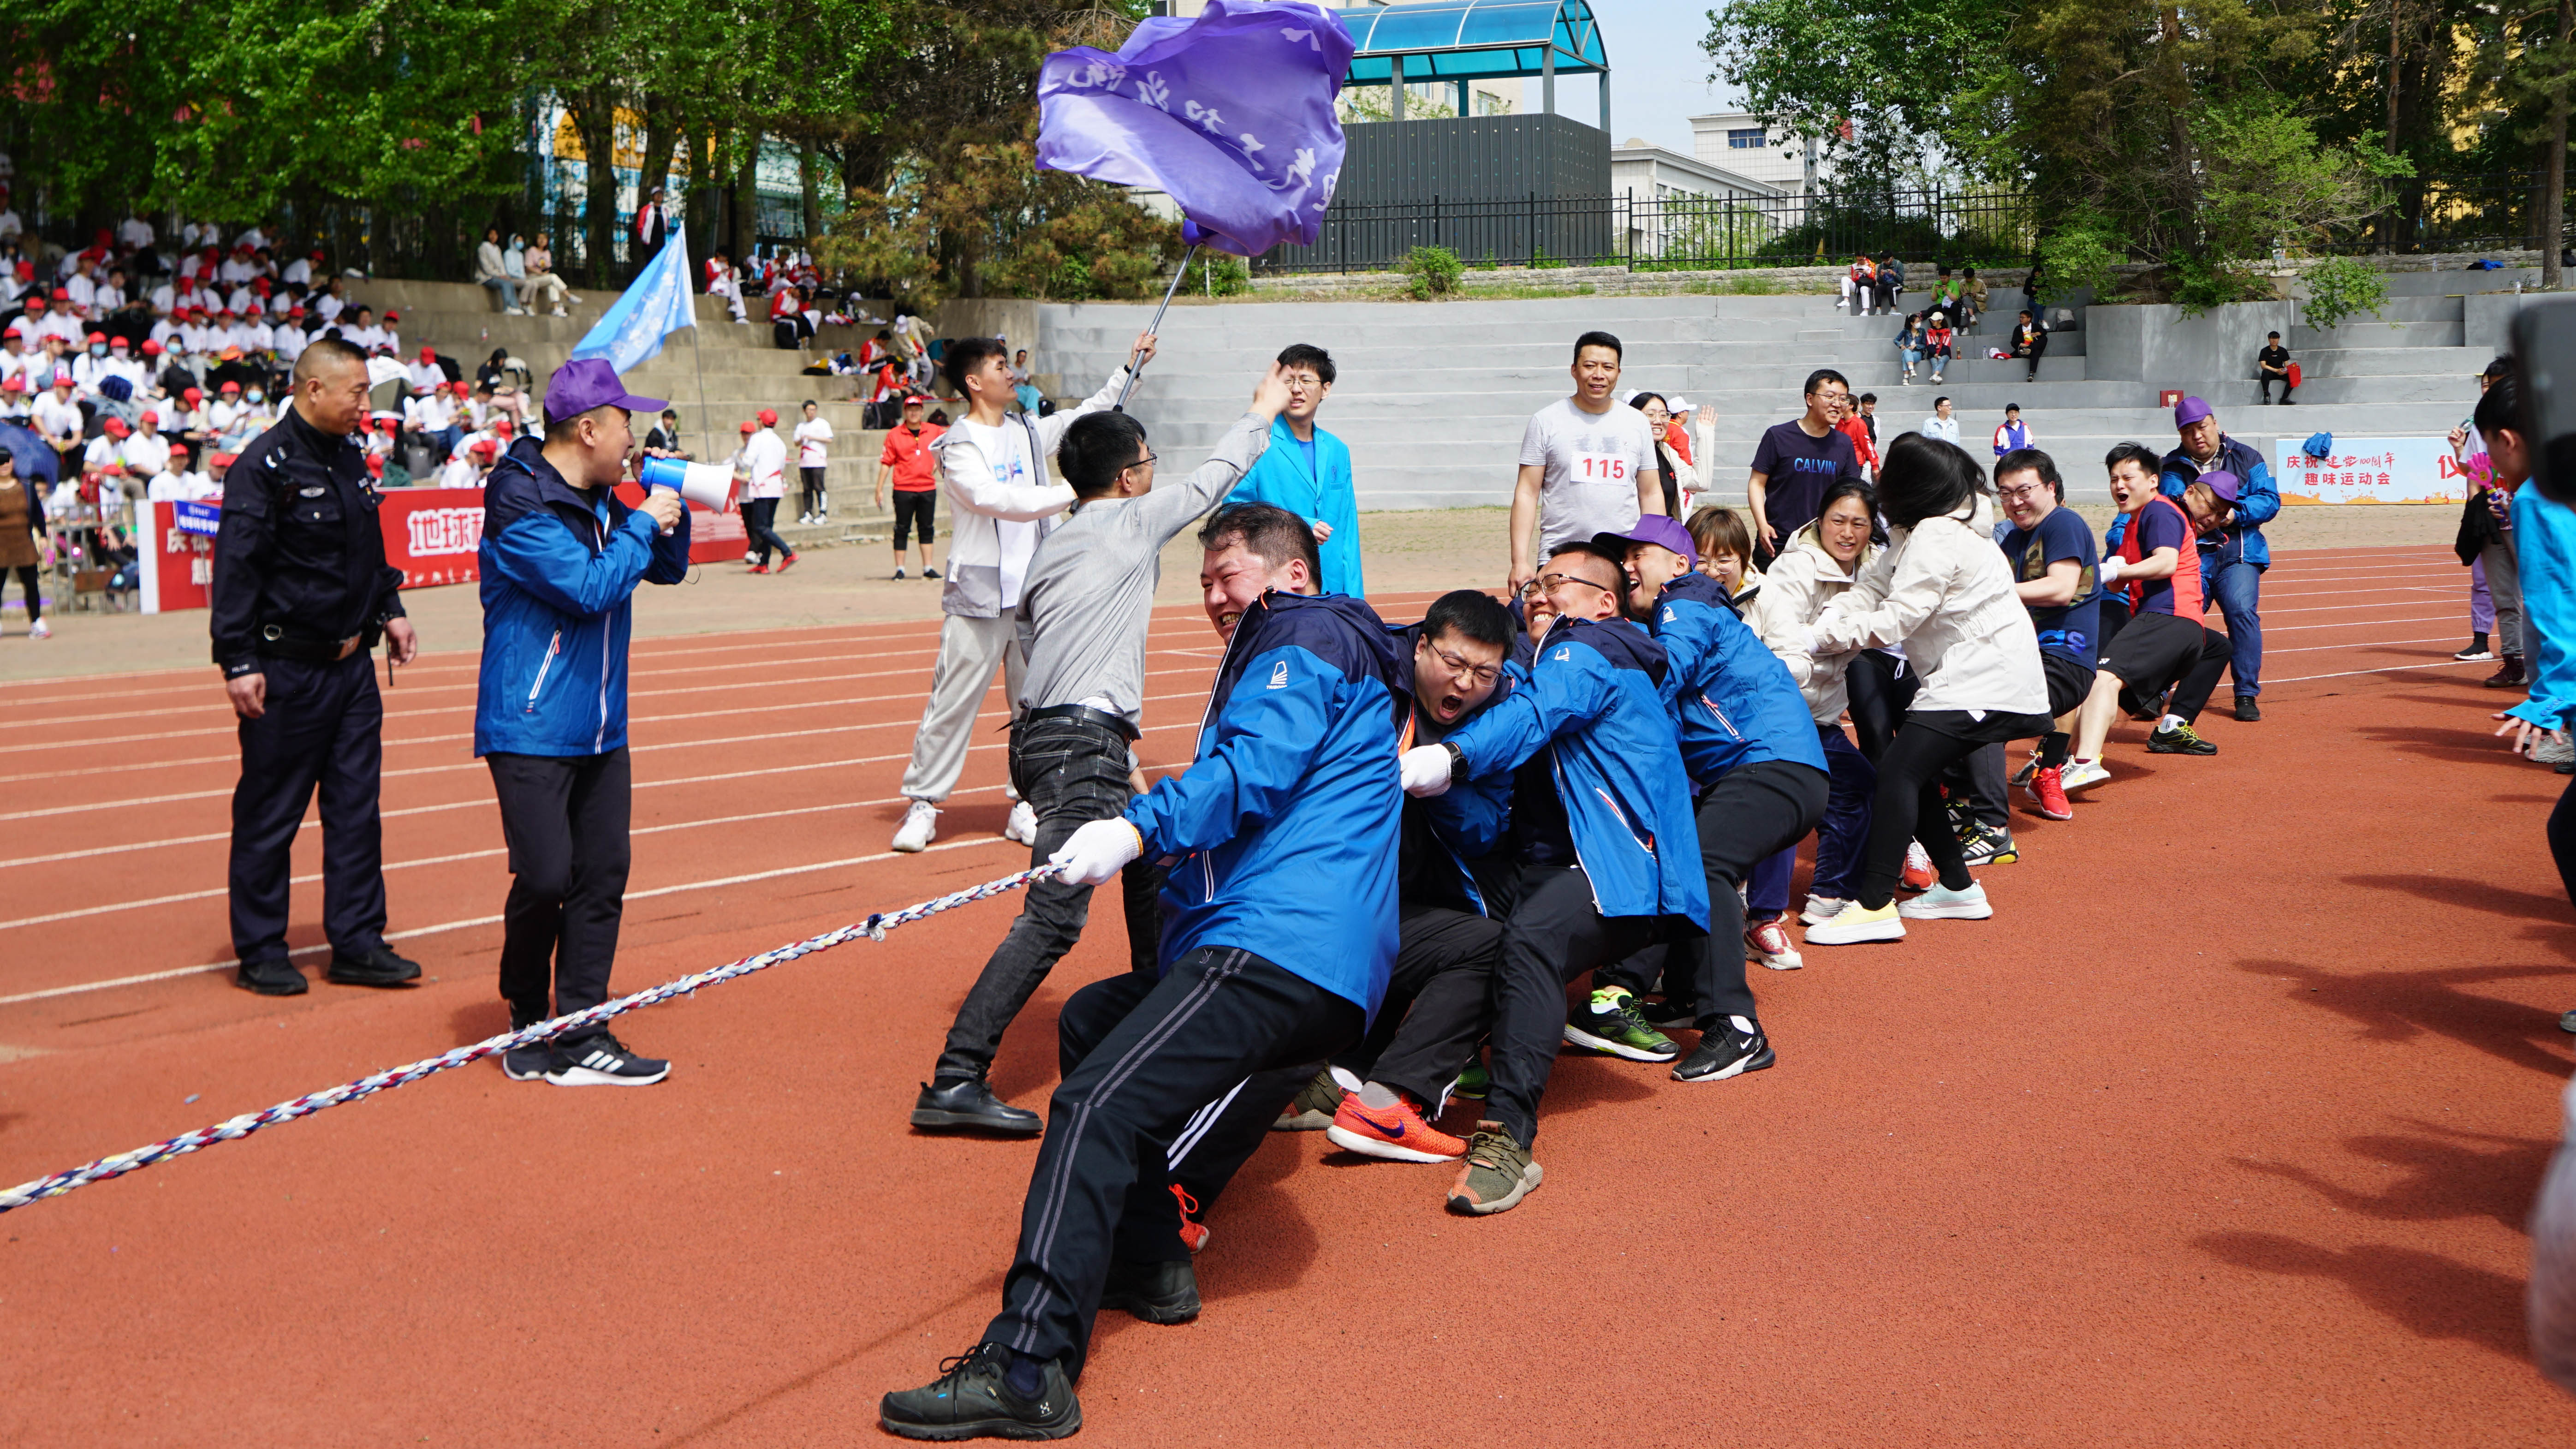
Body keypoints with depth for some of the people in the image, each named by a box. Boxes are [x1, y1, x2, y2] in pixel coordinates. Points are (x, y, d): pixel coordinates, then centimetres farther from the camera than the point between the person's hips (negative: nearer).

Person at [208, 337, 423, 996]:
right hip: (288, 670, -8)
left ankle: (357, 943, 15)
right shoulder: (266, 464, -13)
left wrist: (389, 611, 16)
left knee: (357, 806, 8)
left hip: (353, 665, 8)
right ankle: (260, 953, 12)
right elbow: (236, 569, -16)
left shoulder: (348, 459, 12)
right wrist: (239, 662, -20)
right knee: (269, 816, 3)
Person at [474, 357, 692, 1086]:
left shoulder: (601, 502, 12)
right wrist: (644, 522, -12)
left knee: (602, 875, 4)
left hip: (601, 731, 8)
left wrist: (672, 512, 4)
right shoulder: (520, 504, -15)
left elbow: (667, 568, 23)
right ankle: (527, 1024, 11)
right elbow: (590, 588, -24)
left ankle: (579, 1036, 9)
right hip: (530, 731, -8)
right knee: (545, 876, -10)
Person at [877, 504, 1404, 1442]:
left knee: (1094, 1104, -22)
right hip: (1318, 971, 11)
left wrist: (1141, 827, -27)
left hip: (1285, 948, -11)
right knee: (1091, 1020, 26)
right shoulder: (1281, 659, 34)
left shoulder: (1305, 643, 2)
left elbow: (1255, 770, -16)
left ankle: (1028, 1369, -33)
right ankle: (1147, 1263, 23)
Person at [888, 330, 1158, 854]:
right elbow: (997, 500, -22)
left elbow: (1086, 416, 25)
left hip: (1034, 593, 6)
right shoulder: (958, 448, -8)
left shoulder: (1029, 432, 11)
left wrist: (1130, 368, 20)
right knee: (953, 702, -5)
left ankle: (1027, 804, 17)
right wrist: (1072, 492, -26)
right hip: (977, 596, -6)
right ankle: (922, 804, 4)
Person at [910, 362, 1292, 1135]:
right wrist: (1263, 412, 29)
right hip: (1083, 743, -9)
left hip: (1043, 730, 9)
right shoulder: (1132, 522, -1)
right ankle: (954, 1081, -21)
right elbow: (1211, 480, 12)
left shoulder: (1053, 545, 17)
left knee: (1152, 856, 26)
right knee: (1055, 916, -15)